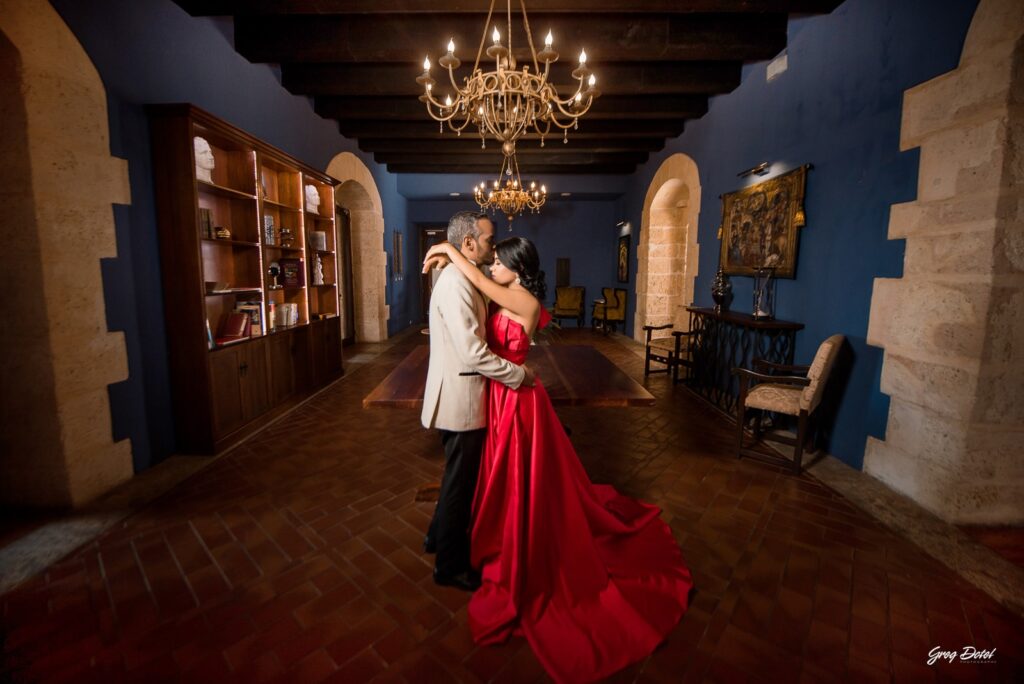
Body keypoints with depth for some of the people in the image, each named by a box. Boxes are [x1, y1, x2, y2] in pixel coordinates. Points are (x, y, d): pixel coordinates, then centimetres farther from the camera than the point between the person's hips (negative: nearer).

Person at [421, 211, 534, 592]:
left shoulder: (460, 279, 11)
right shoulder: (456, 284, -22)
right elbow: (474, 354, -27)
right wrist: (519, 374, -16)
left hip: (459, 394, 10)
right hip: (461, 398, -10)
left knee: (460, 475, 25)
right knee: (460, 481, 6)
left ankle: (439, 536, 46)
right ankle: (449, 567, 27)